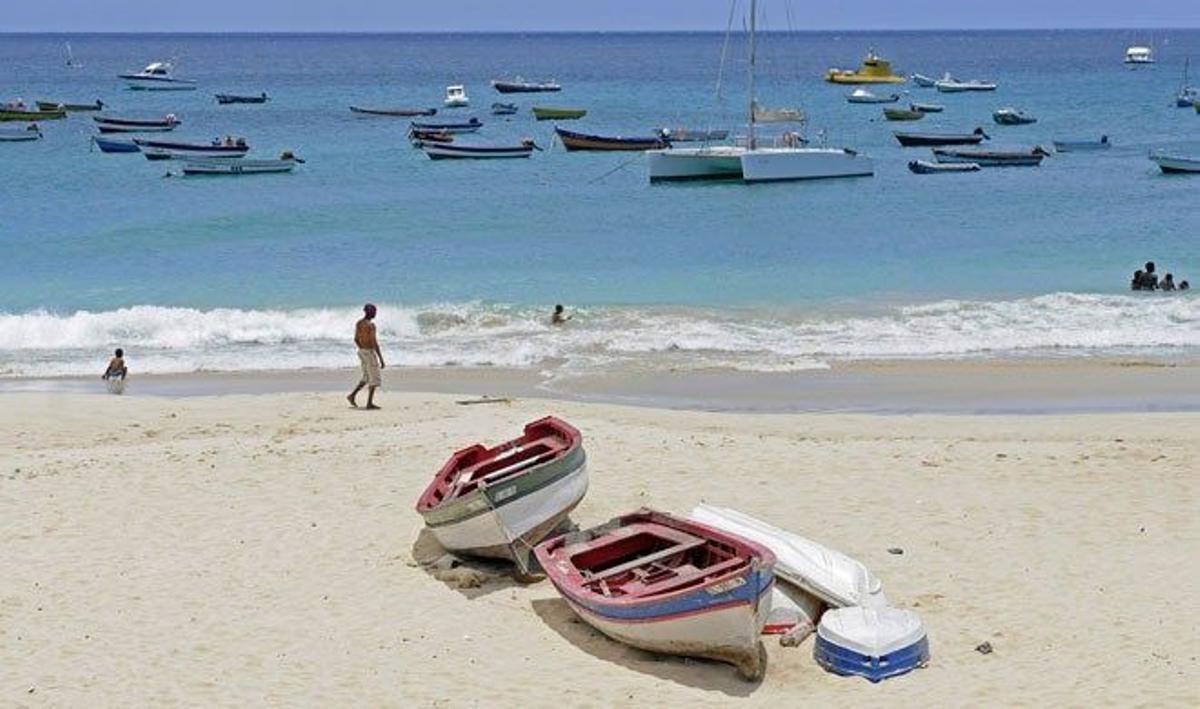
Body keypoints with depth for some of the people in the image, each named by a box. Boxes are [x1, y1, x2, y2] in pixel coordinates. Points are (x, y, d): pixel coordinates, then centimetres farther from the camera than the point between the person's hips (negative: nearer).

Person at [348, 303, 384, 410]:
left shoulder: (358, 323, 7)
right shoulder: (371, 325, -19)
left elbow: (356, 339, 17)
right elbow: (374, 343, -21)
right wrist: (381, 359, -18)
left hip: (361, 352, 8)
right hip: (370, 352, -8)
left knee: (367, 377, 19)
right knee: (374, 379, 2)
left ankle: (353, 395, 8)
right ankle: (369, 403, 2)